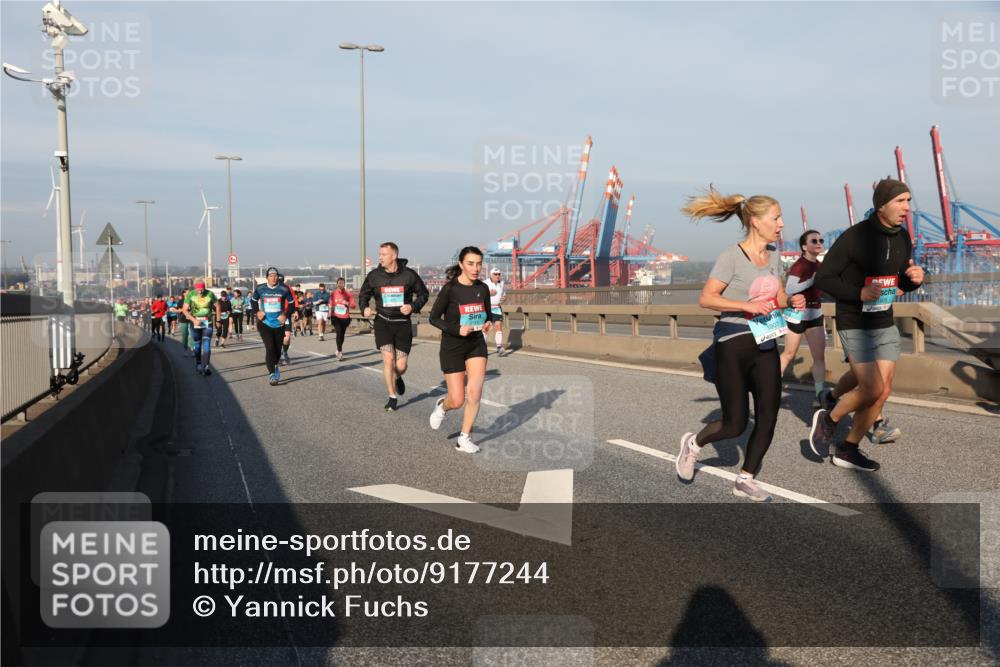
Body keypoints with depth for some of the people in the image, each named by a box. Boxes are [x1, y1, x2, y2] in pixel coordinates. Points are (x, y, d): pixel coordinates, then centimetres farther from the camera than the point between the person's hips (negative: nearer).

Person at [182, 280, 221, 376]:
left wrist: (218, 320, 9)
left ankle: (205, 367, -12)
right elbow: (185, 310, -7)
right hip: (195, 323, 1)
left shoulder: (210, 294, -7)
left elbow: (217, 306, 7)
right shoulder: (190, 294, -8)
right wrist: (194, 320, -20)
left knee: (206, 345, -10)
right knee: (197, 345, 10)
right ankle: (198, 365, 24)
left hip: (207, 322, -1)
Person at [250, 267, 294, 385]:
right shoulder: (260, 289, -2)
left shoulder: (284, 289, -3)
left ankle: (275, 367, 39)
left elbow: (291, 303, 7)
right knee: (269, 348, -13)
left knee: (277, 349, 10)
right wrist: (256, 312, 1)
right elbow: (253, 300, 16)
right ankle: (272, 374, -9)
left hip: (279, 323, 1)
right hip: (265, 323, -1)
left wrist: (286, 315, -7)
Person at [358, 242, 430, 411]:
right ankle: (392, 398, 3)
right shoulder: (374, 276, -2)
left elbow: (423, 293, 5)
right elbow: (363, 295, 12)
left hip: (403, 323, 0)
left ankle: (397, 378, 40)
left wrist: (413, 306, -13)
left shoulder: (409, 274, -6)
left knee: (401, 366, 1)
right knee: (388, 358, -12)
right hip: (383, 322, 0)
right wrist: (365, 308, -8)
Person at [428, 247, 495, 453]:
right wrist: (457, 329, -22)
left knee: (474, 393, -10)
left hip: (477, 344, 4)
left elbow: (488, 313, 14)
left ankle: (464, 439, 6)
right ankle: (442, 406, 36)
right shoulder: (450, 289, -15)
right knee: (457, 400, -1)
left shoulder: (483, 288, -1)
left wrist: (488, 323, -9)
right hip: (453, 346, -3)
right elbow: (434, 318, -8)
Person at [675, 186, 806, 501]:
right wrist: (746, 306, -27)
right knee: (735, 424, 0)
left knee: (768, 417, 1)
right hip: (732, 347, -6)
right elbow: (706, 298, -17)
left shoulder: (774, 255, 8)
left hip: (765, 345, 7)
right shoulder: (732, 256, -14)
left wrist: (793, 301, -6)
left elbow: (778, 298, 16)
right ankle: (693, 443, 30)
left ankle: (746, 480, 17)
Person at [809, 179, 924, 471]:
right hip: (854, 326, -7)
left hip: (885, 325, 7)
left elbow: (903, 283, 15)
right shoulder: (854, 237, -17)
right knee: (873, 389, -12)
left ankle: (847, 450, 18)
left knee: (883, 391, 4)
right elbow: (823, 278, -13)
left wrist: (915, 278, -8)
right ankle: (828, 419, 15)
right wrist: (859, 293, -26)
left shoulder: (902, 238, 4)